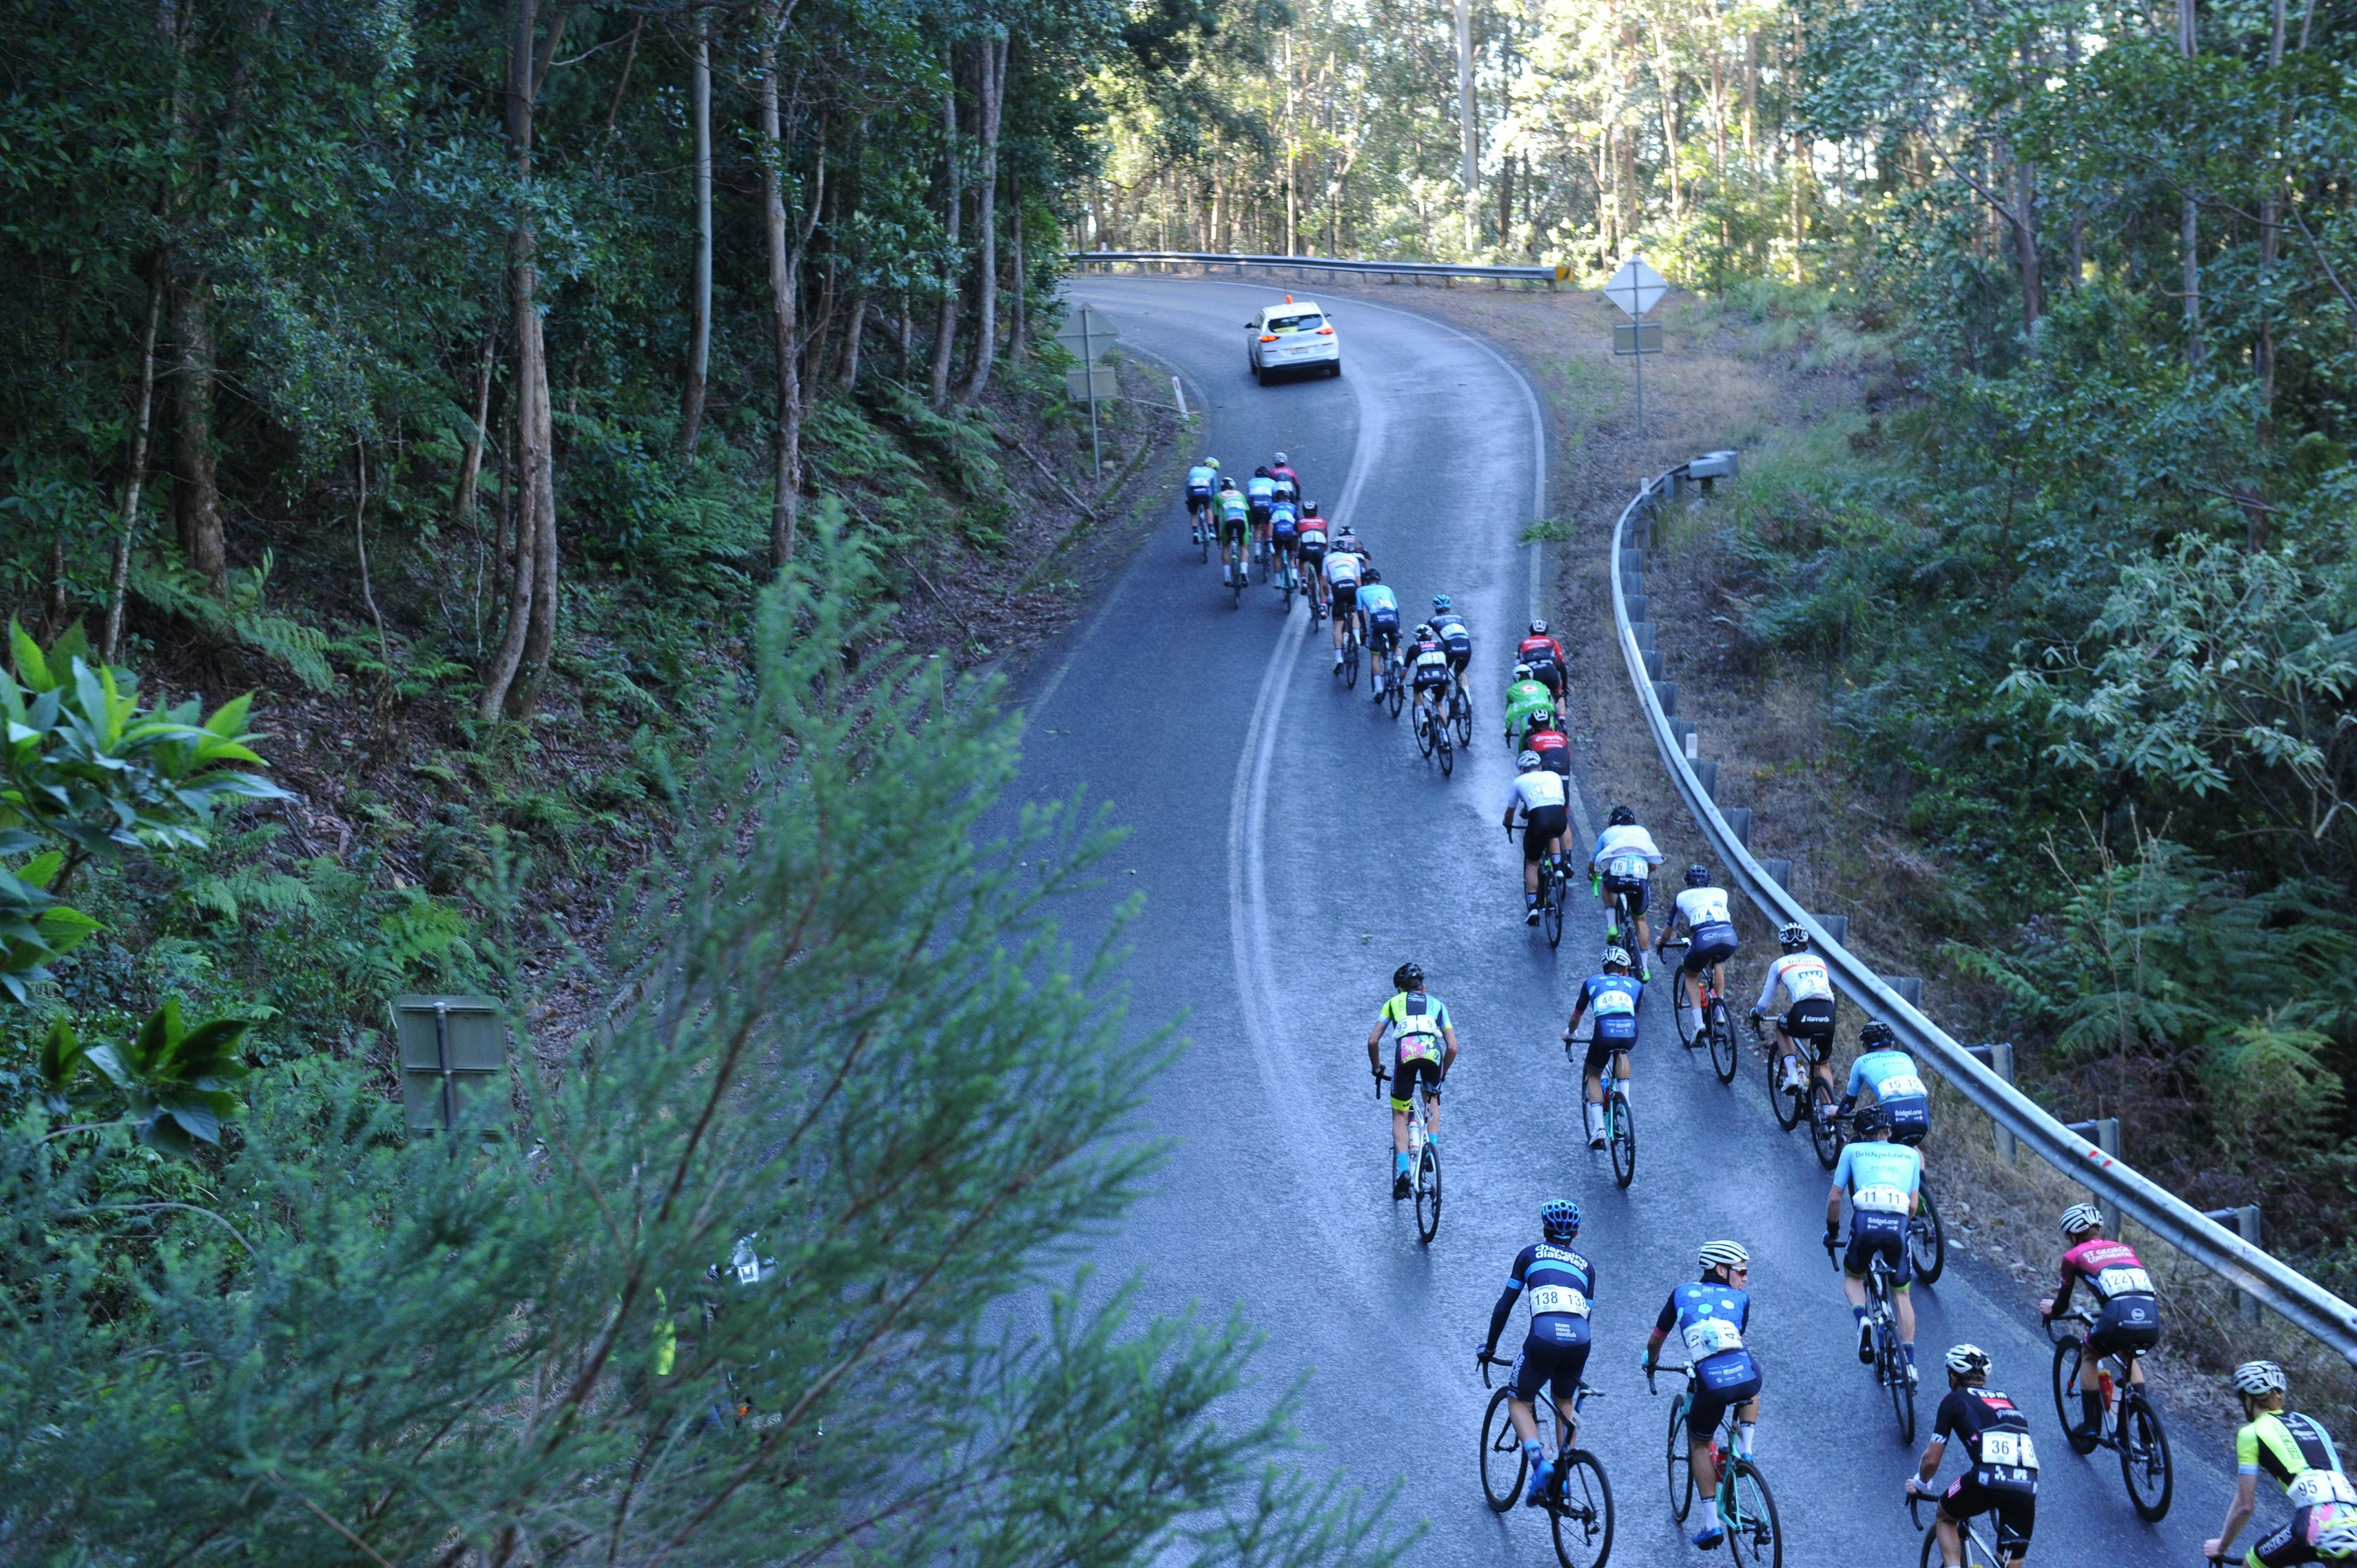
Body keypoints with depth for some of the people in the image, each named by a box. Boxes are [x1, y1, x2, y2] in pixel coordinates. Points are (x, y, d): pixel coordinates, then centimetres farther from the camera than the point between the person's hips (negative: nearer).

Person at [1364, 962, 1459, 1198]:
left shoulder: (1393, 1003, 29)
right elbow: (1453, 1047, 24)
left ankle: (1403, 1169, -3)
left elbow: (1372, 1041, 20)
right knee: (1432, 1099, 32)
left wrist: (1377, 1069, 36)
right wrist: (1442, 1073, 39)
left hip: (1406, 1052, -1)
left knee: (1400, 1116, 14)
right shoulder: (1437, 1005, 32)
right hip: (1433, 1053, 1)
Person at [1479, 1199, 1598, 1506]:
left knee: (1519, 1402, 16)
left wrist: (1490, 1347, 30)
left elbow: (1505, 1305, 20)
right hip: (1579, 1339, 3)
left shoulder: (1531, 1254, 21)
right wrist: (1576, 1361, 37)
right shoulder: (1585, 1265, 27)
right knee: (1564, 1403, 27)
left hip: (1544, 1335, -3)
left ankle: (1540, 1463, -8)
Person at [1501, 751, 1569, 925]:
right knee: (1553, 835, 41)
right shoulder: (1554, 776, 28)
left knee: (1532, 864, 18)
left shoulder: (1519, 782, 22)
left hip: (1538, 819, -2)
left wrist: (1508, 826, 54)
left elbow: (1510, 811, 33)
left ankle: (1533, 908, 9)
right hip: (1560, 818, 2)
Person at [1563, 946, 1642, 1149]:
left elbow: (1576, 1016, 38)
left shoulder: (1592, 982, 27)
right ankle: (1625, 1099, 23)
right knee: (1621, 1053, 38)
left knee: (1593, 1075, 23)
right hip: (1630, 1033, 1)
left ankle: (1598, 1128, 7)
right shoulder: (1635, 985, 28)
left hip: (1604, 1032, -1)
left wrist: (1569, 1033, 58)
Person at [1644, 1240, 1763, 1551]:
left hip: (1709, 1384, 0)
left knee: (1699, 1444, 25)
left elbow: (1655, 1341, 33)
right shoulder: (1740, 1298, 23)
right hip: (1745, 1377, 0)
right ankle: (1746, 1450, 21)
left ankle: (1712, 1522, 17)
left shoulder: (1682, 1294, 23)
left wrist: (1651, 1363, 55)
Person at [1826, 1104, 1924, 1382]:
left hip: (1865, 1222, -1)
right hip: (1898, 1224, 1)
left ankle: (1862, 1320, -5)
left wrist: (1832, 1230, 31)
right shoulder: (1910, 1154, 25)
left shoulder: (1852, 1151, 20)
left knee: (1852, 1278, 26)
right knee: (1901, 1293, 20)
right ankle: (1910, 1363, 12)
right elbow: (1913, 1205, 18)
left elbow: (1834, 1198, 16)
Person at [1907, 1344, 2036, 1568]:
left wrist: (1920, 1484, 34)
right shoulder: (2006, 1401, 30)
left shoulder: (1954, 1400, 15)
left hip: (1987, 1479, -4)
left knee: (1944, 1518, 27)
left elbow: (1932, 1459, 13)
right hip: (2027, 1488, 4)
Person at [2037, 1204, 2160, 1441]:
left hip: (2118, 1319, -4)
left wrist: (2051, 1312, 49)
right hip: (2152, 1324, 4)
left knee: (2089, 1354, 29)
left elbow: (2062, 1305, 25)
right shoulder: (2125, 1249, 30)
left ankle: (2091, 1426, 24)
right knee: (2129, 1355, 37)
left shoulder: (2074, 1256, 17)